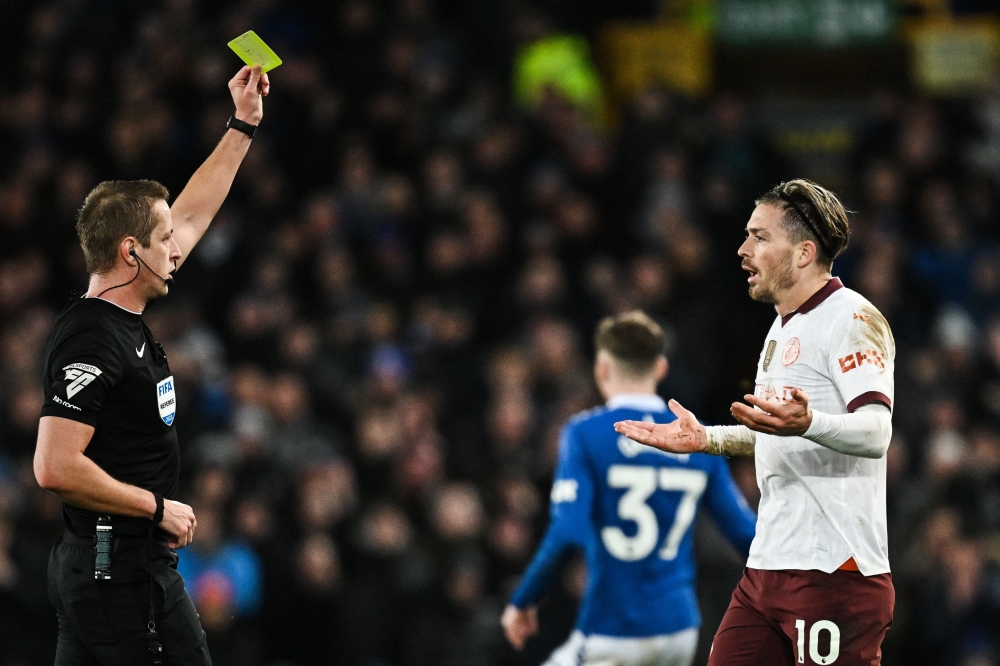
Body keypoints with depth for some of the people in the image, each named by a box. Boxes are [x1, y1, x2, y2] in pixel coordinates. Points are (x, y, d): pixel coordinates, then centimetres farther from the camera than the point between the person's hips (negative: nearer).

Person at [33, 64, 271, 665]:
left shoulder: (126, 320, 10)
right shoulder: (94, 339, -18)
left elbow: (191, 216, 24)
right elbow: (56, 467, -26)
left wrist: (244, 126, 28)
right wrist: (159, 508, -16)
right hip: (129, 570, -10)